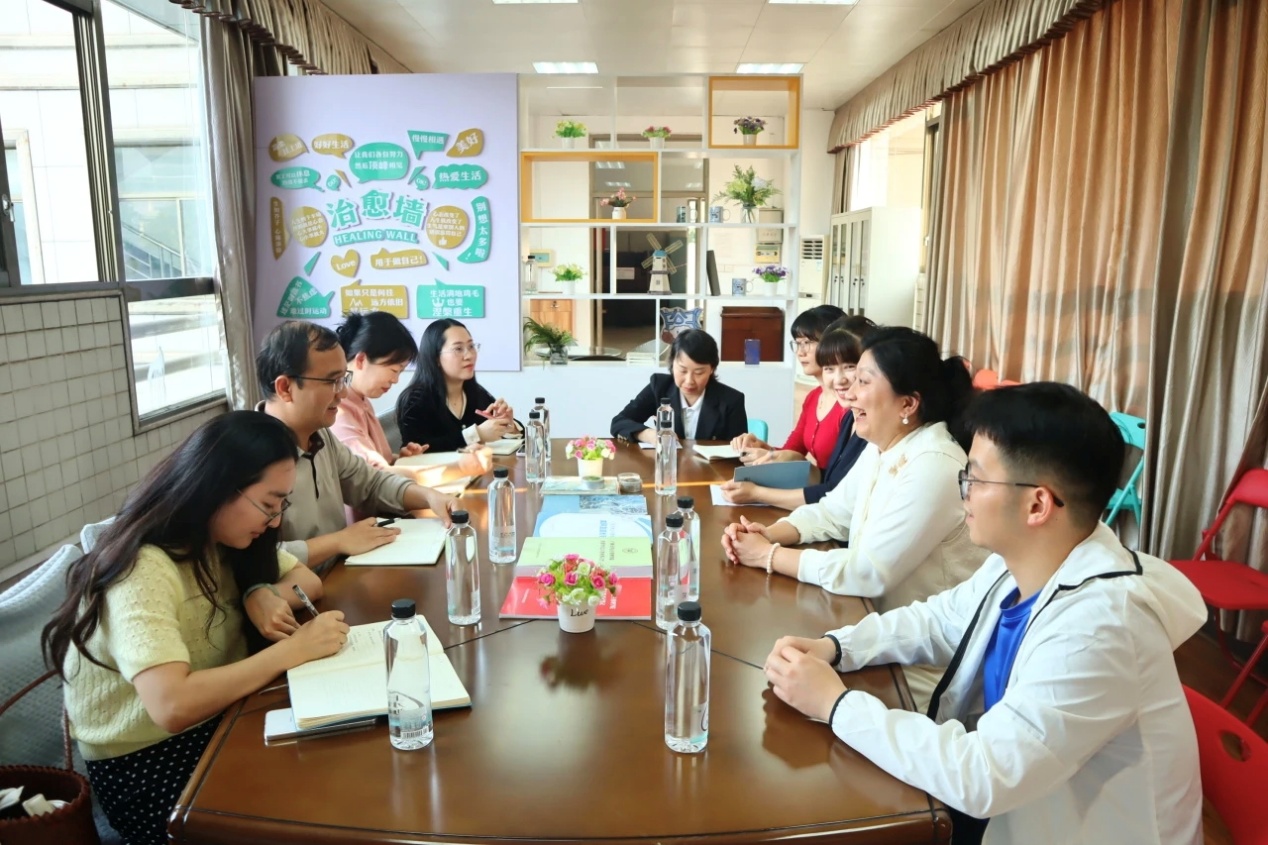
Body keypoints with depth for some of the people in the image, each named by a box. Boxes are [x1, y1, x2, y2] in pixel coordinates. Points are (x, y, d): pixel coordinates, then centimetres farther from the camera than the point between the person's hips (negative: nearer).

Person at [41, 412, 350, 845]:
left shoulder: (221, 539, -1)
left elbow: (306, 579, 7)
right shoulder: (144, 569, -25)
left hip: (218, 724, 7)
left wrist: (266, 593, -14)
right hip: (146, 764, -7)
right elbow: (172, 706, -36)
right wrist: (292, 649, -29)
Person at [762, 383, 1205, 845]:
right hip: (1013, 800, 6)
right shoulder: (1016, 565, -7)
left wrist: (835, 703, -25)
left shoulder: (1098, 625, -32)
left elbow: (981, 777, -33)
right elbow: (934, 621, 9)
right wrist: (832, 647, -7)